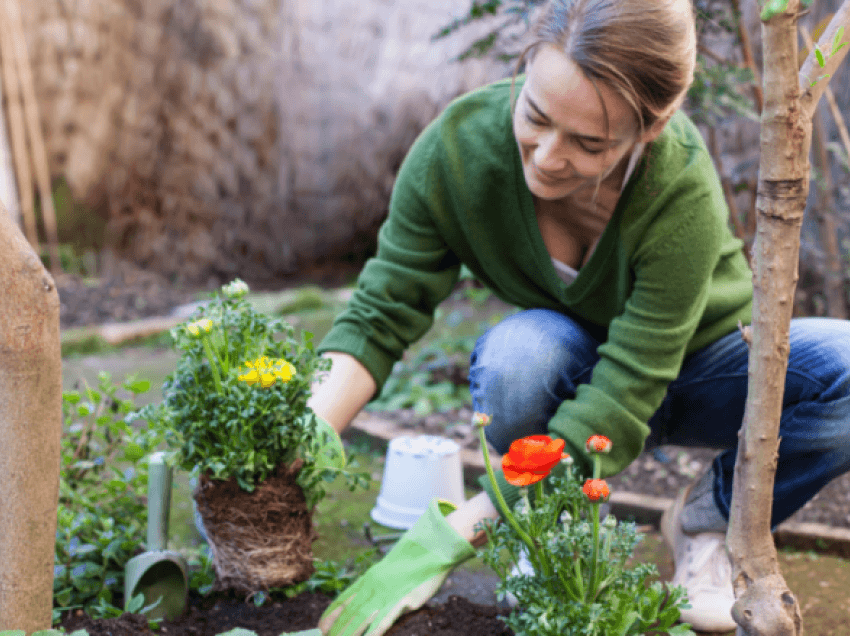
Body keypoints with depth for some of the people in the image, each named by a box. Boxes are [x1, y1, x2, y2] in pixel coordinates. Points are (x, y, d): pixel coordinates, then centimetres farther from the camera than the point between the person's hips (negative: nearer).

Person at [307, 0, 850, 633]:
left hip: (692, 370, 0)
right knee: (518, 350, -37)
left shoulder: (682, 193, -36)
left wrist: (445, 540, -42)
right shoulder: (459, 143, -27)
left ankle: (709, 517, -3)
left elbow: (618, 408, -38)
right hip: (570, 370, 1)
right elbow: (380, 313, -20)